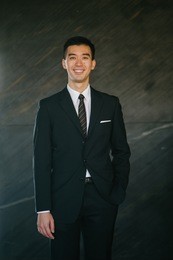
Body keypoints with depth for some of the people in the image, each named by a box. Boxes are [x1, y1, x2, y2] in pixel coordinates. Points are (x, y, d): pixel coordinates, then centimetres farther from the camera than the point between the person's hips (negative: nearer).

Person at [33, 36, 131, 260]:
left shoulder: (110, 104, 3)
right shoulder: (49, 106, -2)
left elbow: (121, 151, 9)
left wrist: (119, 192, 0)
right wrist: (43, 209, -7)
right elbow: (41, 159, -4)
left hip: (103, 198, 1)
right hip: (64, 199, -1)